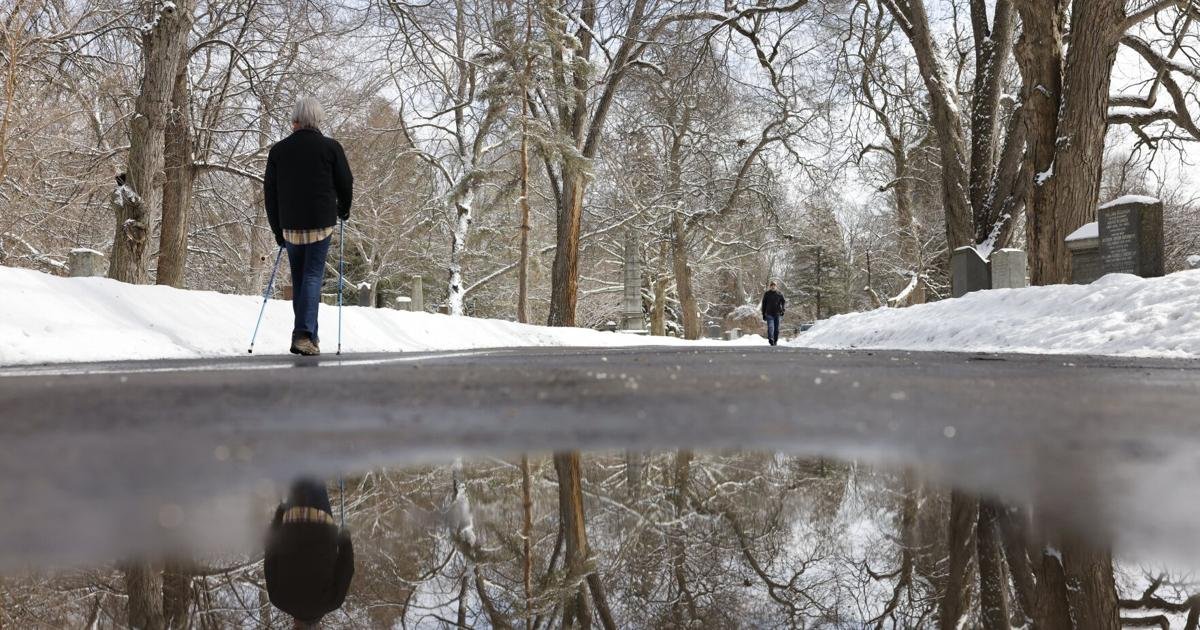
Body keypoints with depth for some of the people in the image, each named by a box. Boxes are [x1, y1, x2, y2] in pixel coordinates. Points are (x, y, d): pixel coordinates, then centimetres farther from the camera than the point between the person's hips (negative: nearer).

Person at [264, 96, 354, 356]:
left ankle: (306, 335, 17)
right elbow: (345, 184, 3)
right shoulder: (331, 147, -2)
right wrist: (343, 211, 23)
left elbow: (269, 192, 8)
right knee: (313, 276, -2)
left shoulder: (278, 150, 6)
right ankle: (305, 335, -15)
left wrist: (277, 229, 16)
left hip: (290, 226, 3)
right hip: (321, 223, -2)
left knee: (298, 278, 13)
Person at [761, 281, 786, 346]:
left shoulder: (779, 294, 7)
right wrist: (763, 314, 8)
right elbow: (764, 304, 11)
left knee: (776, 328, 5)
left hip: (777, 314, 2)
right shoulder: (766, 294, 6)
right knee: (770, 327, -19)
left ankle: (775, 341, 15)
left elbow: (783, 302, 3)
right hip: (769, 314, -1)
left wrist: (782, 311, -12)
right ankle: (770, 339, -36)